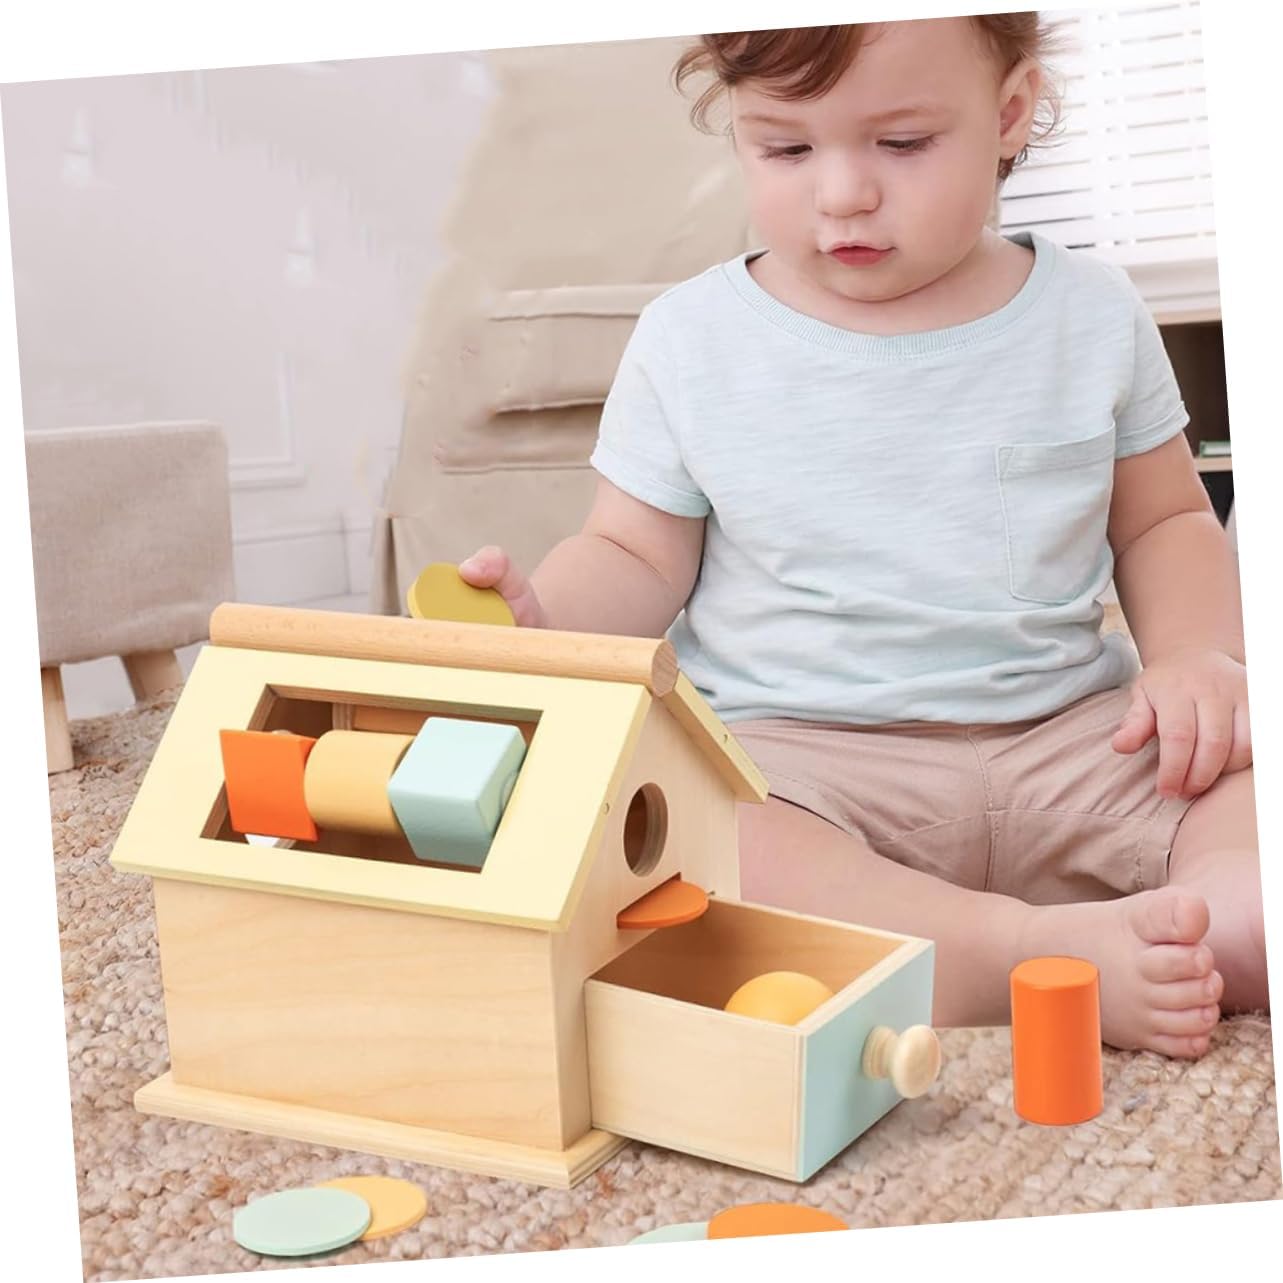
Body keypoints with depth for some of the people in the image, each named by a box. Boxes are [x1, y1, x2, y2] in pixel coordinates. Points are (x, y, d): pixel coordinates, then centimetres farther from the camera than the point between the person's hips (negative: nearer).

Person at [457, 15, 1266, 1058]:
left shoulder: (1093, 314, 6)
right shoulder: (691, 340, 2)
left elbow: (1163, 520, 16)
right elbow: (638, 558, 6)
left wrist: (1198, 657, -3)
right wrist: (539, 619, -16)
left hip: (1071, 733, 3)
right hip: (791, 747, -2)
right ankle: (1024, 951, -39)